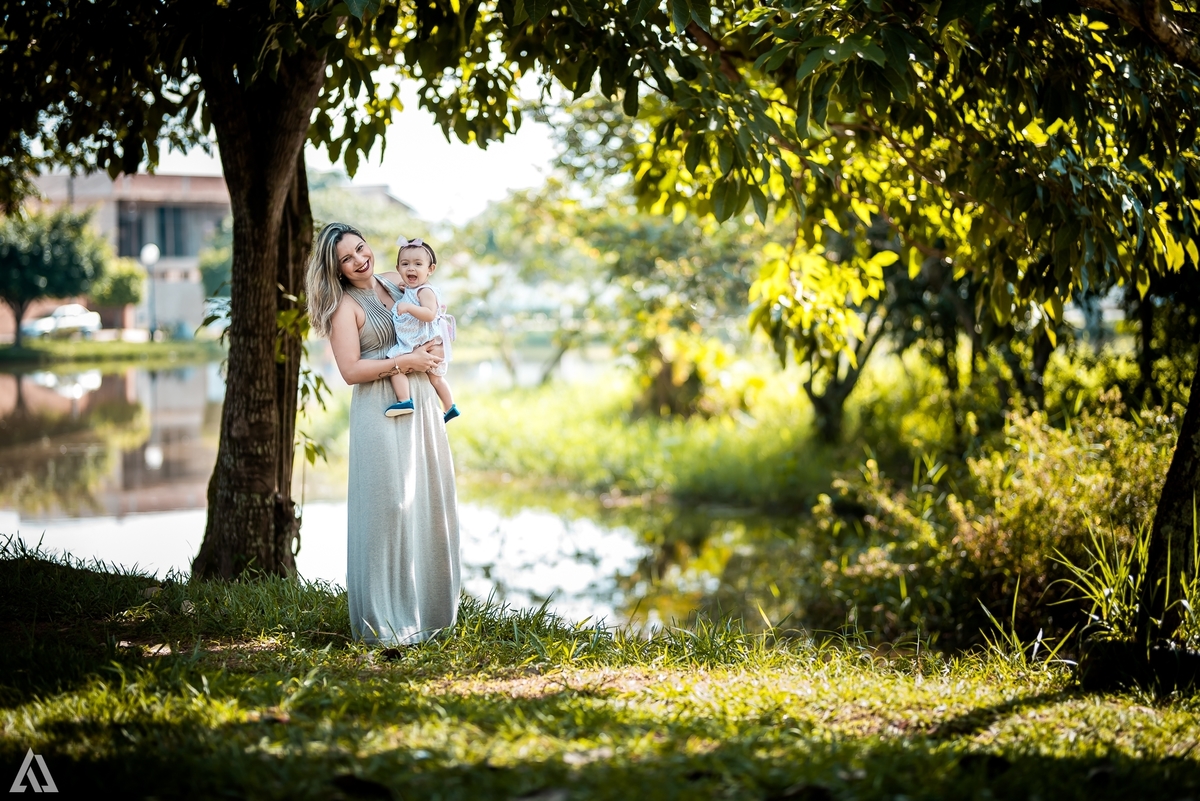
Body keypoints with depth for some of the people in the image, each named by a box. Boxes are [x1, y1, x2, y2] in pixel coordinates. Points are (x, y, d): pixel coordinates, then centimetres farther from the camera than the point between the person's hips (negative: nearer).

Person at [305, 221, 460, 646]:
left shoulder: (395, 283, 11)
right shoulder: (345, 306, -8)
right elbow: (351, 370, -15)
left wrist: (437, 346, 3)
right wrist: (405, 362, -14)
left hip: (421, 405, 7)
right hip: (381, 413, -7)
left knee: (431, 501, 9)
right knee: (389, 505, -8)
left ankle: (428, 606, 19)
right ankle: (385, 618, -2)